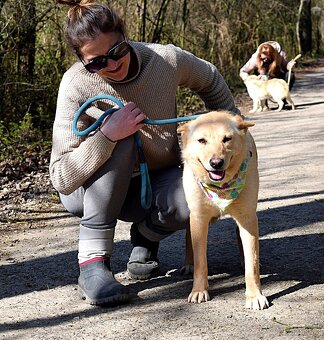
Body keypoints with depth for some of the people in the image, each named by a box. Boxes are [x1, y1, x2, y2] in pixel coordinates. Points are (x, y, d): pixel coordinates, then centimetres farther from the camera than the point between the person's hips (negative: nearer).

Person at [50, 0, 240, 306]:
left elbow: (210, 82, 6)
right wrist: (106, 136, -40)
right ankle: (92, 260, -30)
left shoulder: (167, 60, -19)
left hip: (156, 181, 2)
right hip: (91, 189, -2)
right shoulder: (77, 85, -25)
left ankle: (145, 236, 4)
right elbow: (62, 179, -28)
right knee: (120, 138, -35)